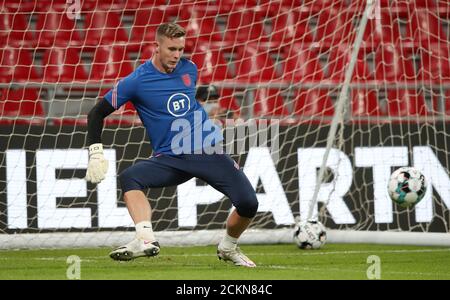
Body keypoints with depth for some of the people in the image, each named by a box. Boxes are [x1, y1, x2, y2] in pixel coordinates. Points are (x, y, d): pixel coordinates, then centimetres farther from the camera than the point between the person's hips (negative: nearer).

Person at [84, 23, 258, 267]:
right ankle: (146, 240, -42)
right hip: (170, 159, -2)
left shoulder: (189, 69, 6)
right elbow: (97, 113, -2)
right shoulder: (136, 81, -6)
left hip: (209, 151, 2)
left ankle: (228, 248, 15)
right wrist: (96, 153, -13)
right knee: (129, 178, -30)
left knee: (248, 203, -14)